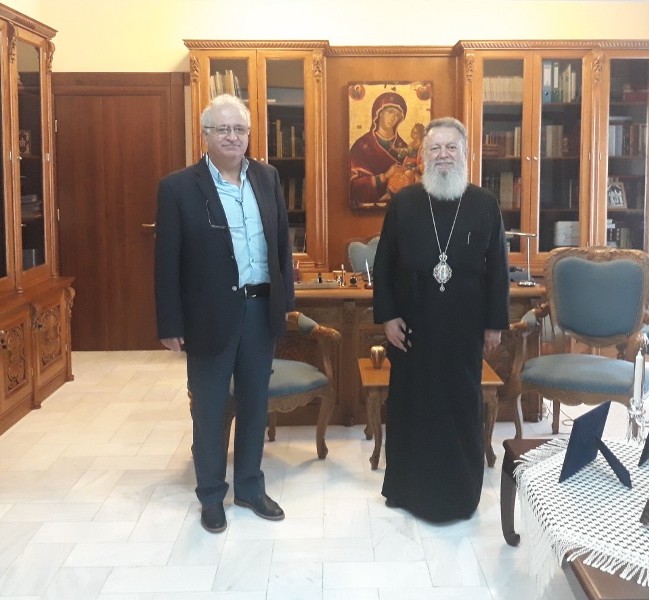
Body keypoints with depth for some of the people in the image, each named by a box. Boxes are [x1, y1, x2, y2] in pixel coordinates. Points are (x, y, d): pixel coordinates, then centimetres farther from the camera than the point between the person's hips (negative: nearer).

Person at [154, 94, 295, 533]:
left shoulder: (268, 178, 5)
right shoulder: (178, 187, -8)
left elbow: (282, 240, 11)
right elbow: (168, 261, -8)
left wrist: (286, 297, 8)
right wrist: (170, 324, -9)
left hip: (261, 308, 4)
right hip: (211, 313, -4)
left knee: (255, 404, 15)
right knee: (210, 409, 10)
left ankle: (250, 487, 33)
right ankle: (212, 496, 27)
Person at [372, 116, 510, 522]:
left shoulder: (485, 205, 1)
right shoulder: (403, 203, 1)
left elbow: (497, 268, 2)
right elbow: (384, 264, 1)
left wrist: (495, 323, 0)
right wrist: (387, 315, -5)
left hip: (464, 326, 0)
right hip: (412, 325, 0)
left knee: (462, 405, 9)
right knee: (411, 404, 10)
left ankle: (461, 492, 24)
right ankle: (407, 486, 25)